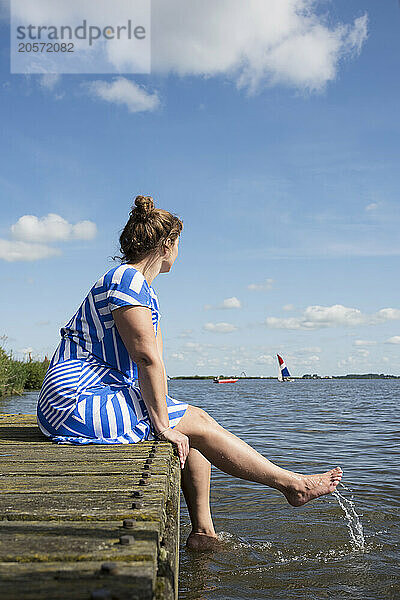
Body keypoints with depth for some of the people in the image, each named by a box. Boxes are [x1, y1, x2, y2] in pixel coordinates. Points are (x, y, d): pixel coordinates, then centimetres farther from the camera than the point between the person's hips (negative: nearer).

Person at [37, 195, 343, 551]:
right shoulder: (127, 280, -16)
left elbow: (154, 361, 13)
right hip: (75, 403, -10)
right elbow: (147, 358, -22)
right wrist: (163, 425, -19)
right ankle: (293, 485, 3)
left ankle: (203, 532, 11)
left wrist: (165, 412, 3)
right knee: (197, 425, -8)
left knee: (196, 419, 7)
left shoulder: (144, 290, 17)